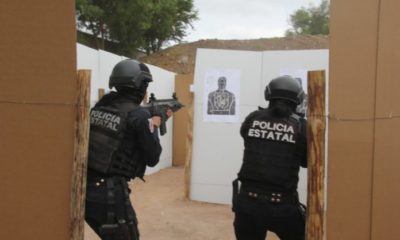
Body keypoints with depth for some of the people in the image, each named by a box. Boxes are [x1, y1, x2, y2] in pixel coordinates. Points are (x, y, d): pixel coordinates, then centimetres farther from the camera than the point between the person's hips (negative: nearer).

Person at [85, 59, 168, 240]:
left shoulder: (100, 106, 8)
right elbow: (152, 158, -4)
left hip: (84, 188, 7)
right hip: (110, 192, -6)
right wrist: (153, 126, 10)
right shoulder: (139, 115, -11)